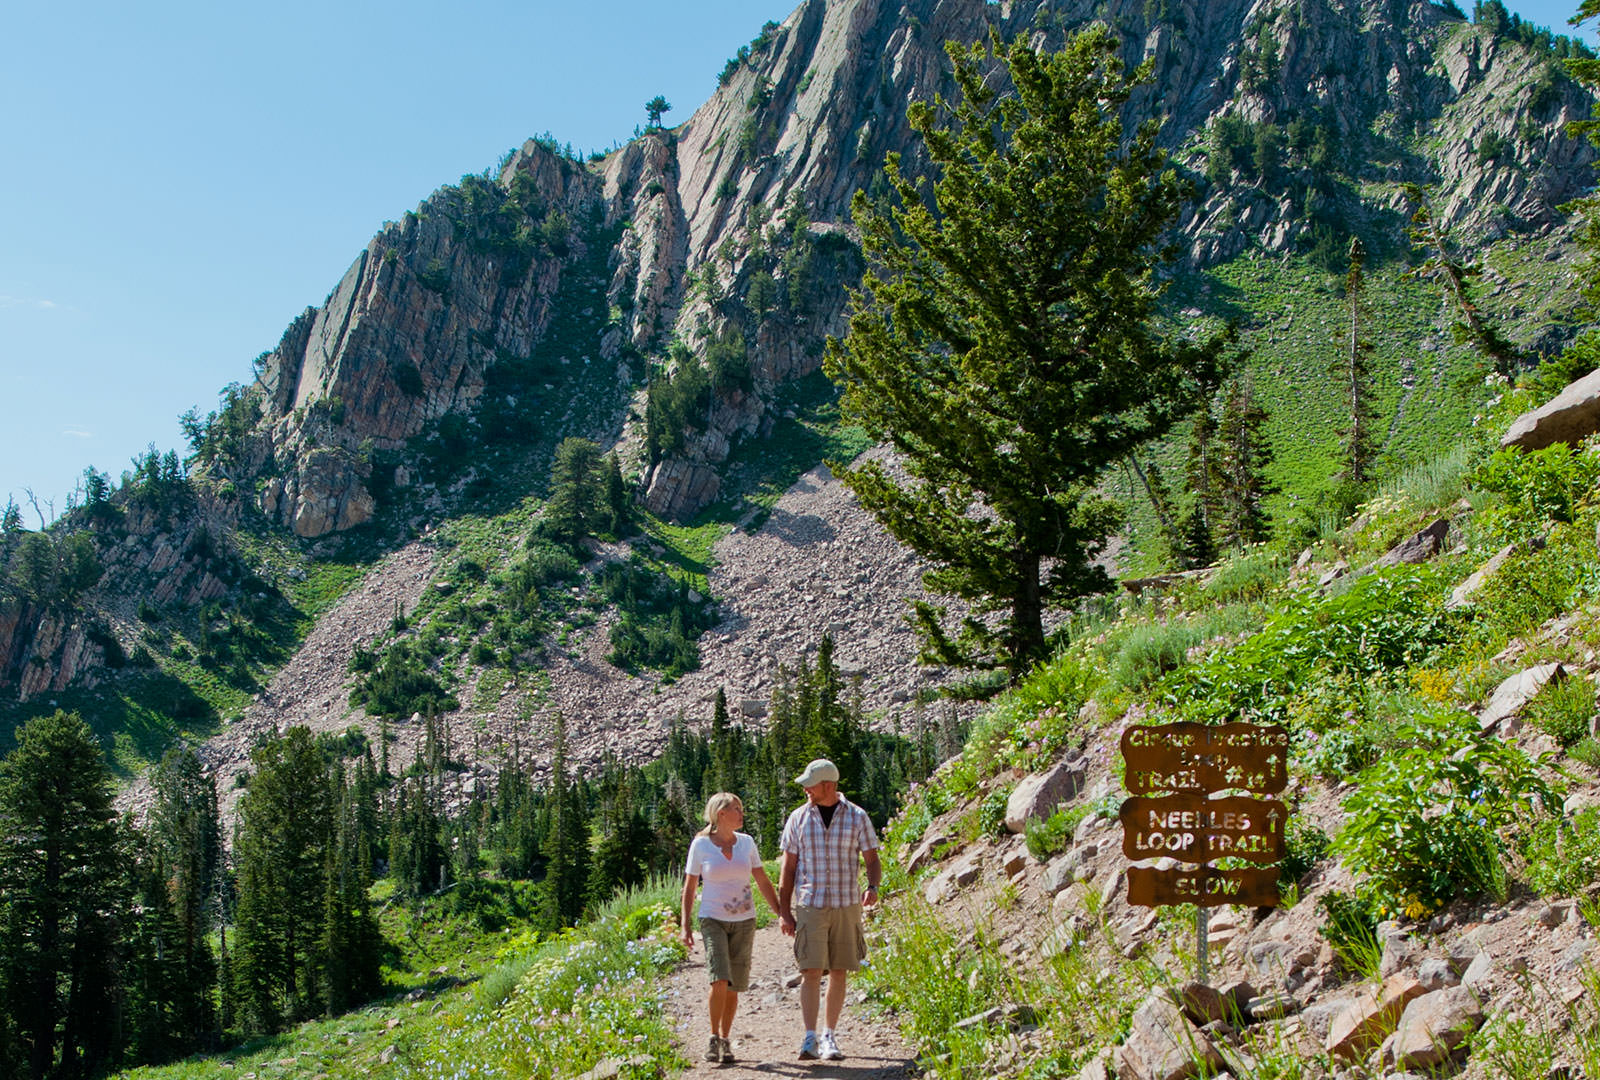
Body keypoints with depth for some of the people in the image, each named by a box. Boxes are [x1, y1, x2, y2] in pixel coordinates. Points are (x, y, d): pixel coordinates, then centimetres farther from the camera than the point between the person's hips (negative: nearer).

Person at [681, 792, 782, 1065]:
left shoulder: (746, 842, 2)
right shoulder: (700, 845, -6)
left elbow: (764, 883, 5)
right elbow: (689, 888, 0)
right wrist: (685, 926, -5)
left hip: (743, 921, 3)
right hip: (713, 920, -3)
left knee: (733, 987, 3)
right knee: (719, 980, -19)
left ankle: (726, 1041, 19)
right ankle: (714, 1037, -1)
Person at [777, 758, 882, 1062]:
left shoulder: (857, 817, 0)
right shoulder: (798, 818, 2)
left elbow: (872, 860, 2)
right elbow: (788, 868, 5)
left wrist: (873, 887, -20)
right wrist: (783, 911, 0)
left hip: (847, 906, 1)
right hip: (810, 907, -1)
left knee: (839, 972, 5)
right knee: (811, 971, -10)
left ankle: (829, 1036, 17)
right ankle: (810, 1039, -10)